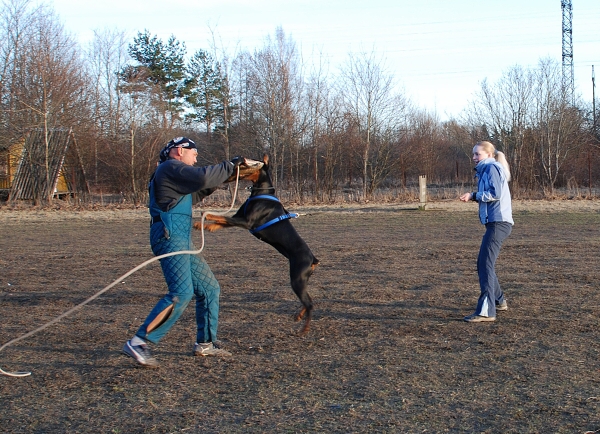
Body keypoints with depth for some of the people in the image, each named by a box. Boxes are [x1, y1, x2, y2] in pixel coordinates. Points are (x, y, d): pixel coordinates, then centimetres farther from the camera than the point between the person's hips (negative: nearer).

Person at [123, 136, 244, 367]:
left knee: (210, 288, 13)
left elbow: (194, 194, 34)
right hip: (170, 238, -11)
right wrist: (230, 165, -8)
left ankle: (205, 343, 21)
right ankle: (138, 343, -24)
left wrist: (222, 177, 24)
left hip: (182, 242, 11)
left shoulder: (174, 173, 25)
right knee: (181, 293, -23)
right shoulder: (170, 167, -6)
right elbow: (202, 177, -21)